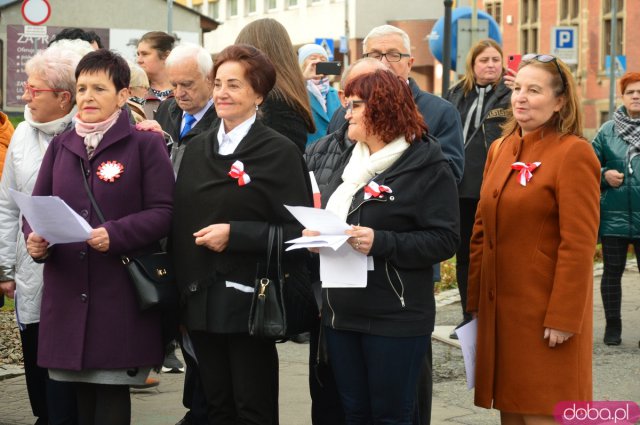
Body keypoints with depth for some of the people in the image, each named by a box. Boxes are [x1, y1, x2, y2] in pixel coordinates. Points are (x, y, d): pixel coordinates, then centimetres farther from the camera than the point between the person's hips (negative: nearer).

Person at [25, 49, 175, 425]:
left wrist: (115, 234, -21)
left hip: (123, 295, -4)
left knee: (112, 394, -2)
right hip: (67, 291, 4)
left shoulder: (145, 144, -1)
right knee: (81, 393, 8)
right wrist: (36, 239, -9)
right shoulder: (60, 146, 13)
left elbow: (162, 212, -6)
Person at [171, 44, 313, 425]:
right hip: (201, 302, 6)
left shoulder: (279, 151, -7)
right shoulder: (197, 149, 11)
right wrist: (180, 291, 9)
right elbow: (181, 221, 16)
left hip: (248, 303, -6)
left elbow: (298, 229, -12)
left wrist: (234, 234, -18)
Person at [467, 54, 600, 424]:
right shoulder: (501, 150, 12)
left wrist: (563, 318, -18)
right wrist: (475, 301, 12)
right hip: (499, 310, 7)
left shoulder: (573, 154, -11)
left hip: (545, 316, -7)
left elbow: (579, 245, -15)